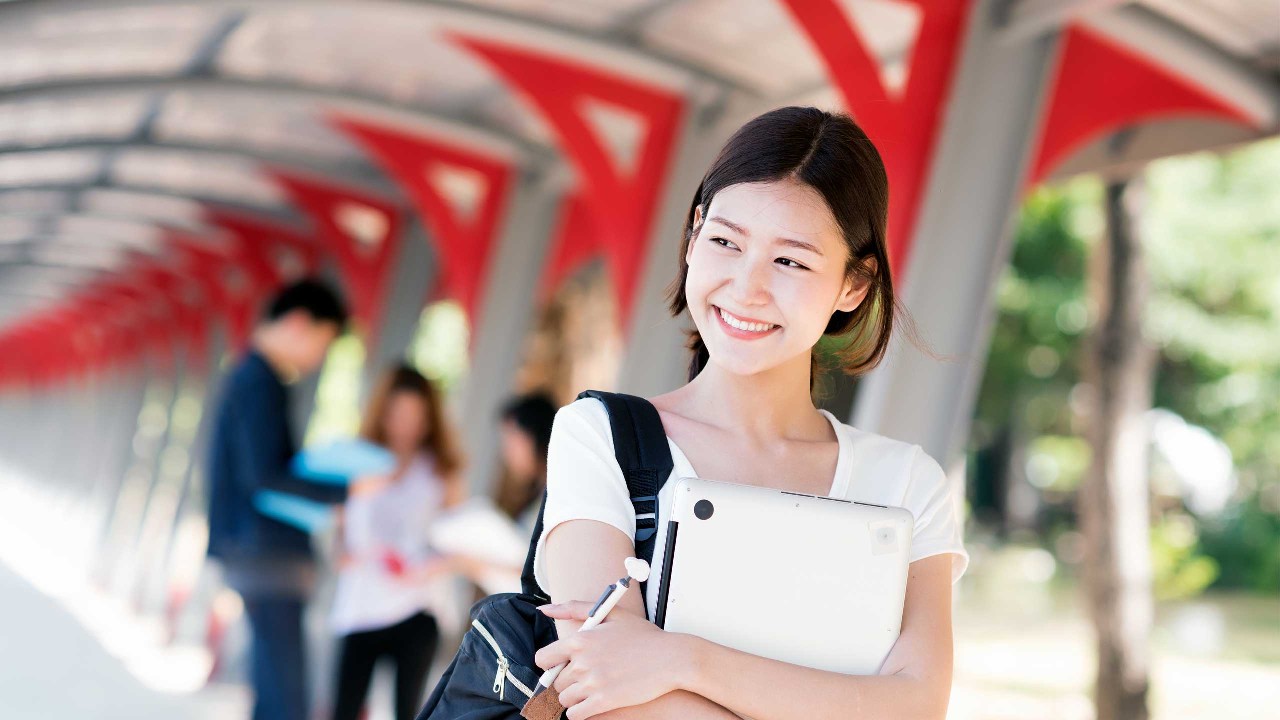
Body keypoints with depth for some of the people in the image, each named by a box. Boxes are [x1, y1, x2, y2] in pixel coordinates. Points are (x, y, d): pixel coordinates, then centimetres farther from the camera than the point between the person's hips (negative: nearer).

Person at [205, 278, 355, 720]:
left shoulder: (251, 378, 19)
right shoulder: (259, 383, -13)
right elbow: (262, 478, -20)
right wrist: (344, 489, -16)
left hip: (263, 555, 10)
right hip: (265, 556, -10)